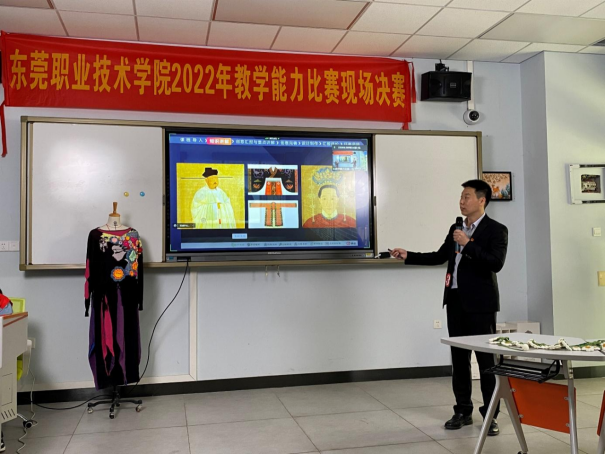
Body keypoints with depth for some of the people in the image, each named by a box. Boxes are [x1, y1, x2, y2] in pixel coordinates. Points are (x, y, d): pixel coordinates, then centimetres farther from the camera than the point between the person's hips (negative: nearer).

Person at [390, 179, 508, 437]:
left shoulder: (496, 230, -6)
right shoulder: (456, 228, 14)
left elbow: (496, 263, -19)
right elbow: (440, 257, 19)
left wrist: (468, 244, -23)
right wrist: (408, 256, 12)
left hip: (480, 302, -6)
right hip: (455, 300, 7)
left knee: (486, 358, 0)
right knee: (459, 357, 11)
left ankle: (491, 414, 12)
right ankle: (463, 411, 22)